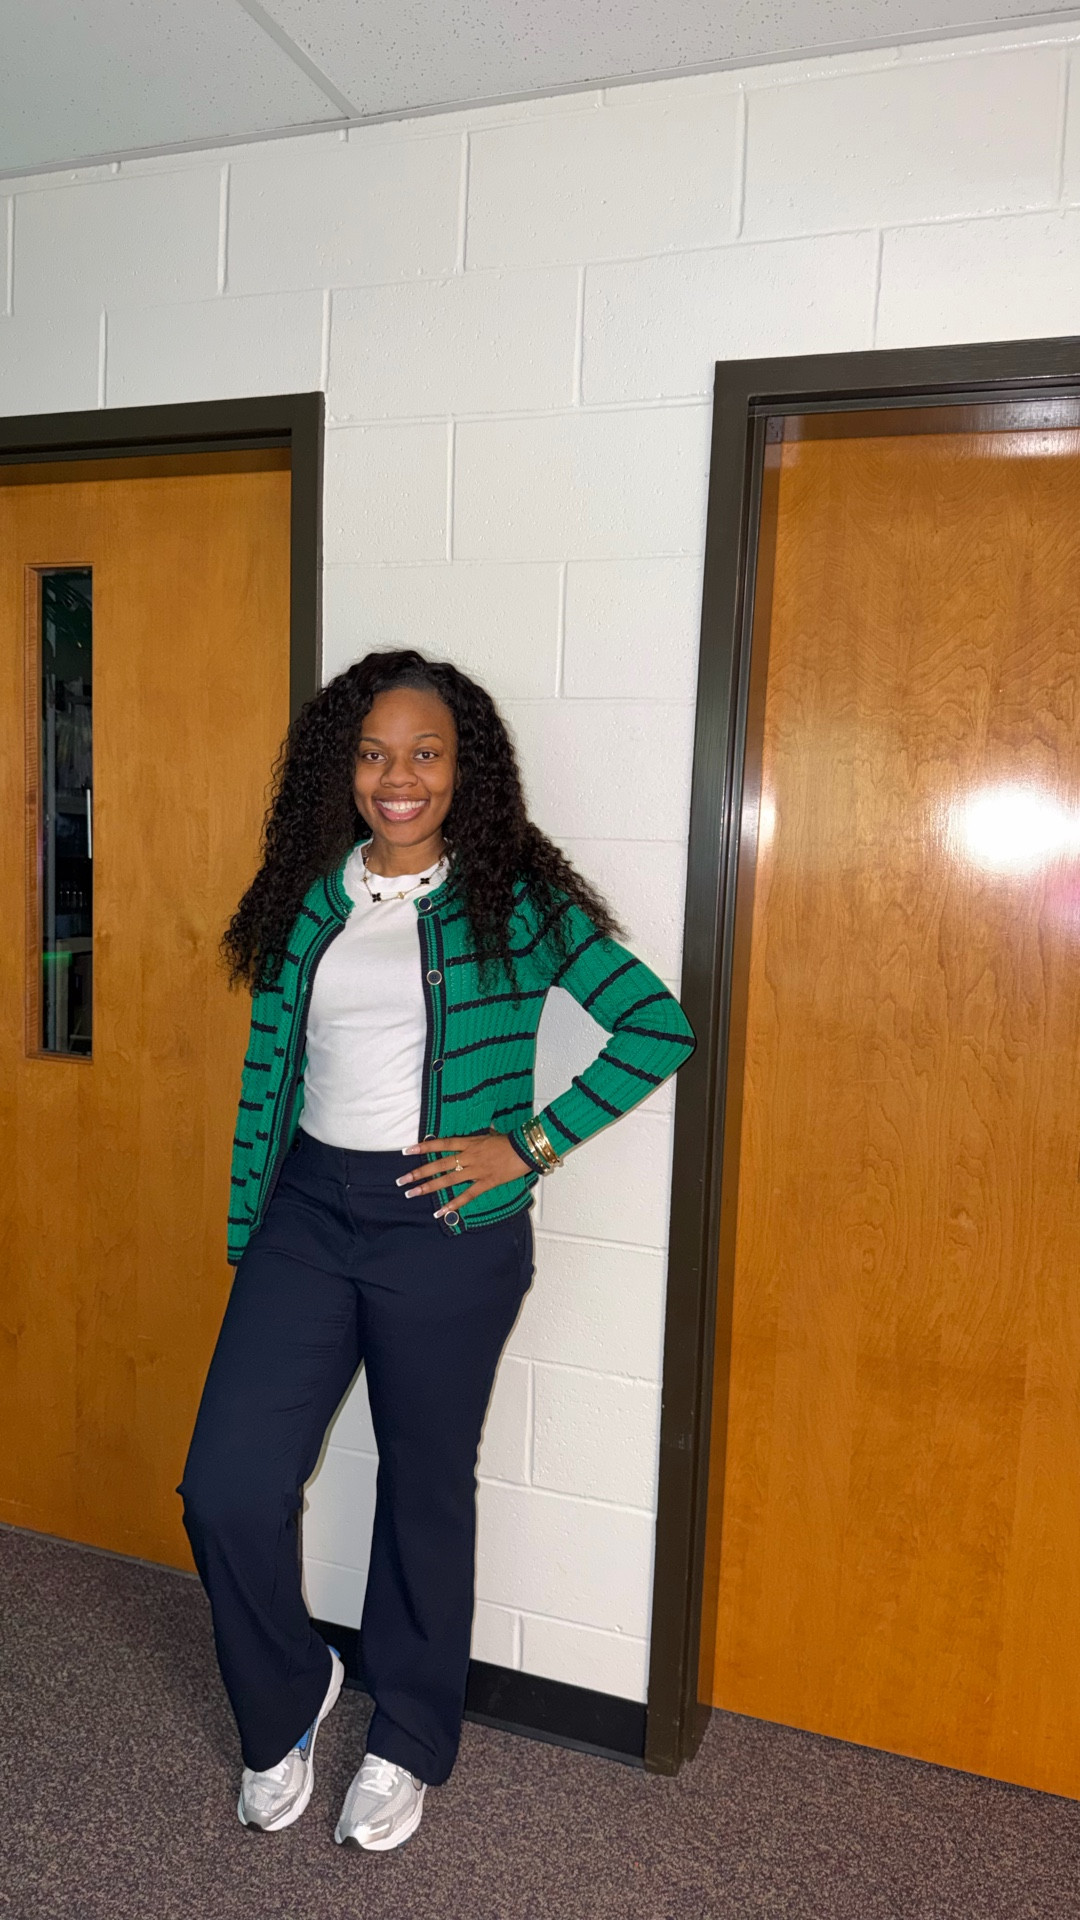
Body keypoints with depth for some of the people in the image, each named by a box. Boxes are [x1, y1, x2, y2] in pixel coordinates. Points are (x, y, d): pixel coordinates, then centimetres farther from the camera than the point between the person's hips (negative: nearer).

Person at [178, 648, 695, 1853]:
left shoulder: (513, 902, -7)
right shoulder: (308, 897, 5)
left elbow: (657, 1029, -11)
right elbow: (266, 1074, 9)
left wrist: (530, 1143, -14)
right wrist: (246, 1234, 10)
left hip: (446, 1231, -3)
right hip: (309, 1213, 4)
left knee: (427, 1491, 12)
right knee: (226, 1487, 1)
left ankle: (408, 1745, 38)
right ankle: (287, 1698, 32)